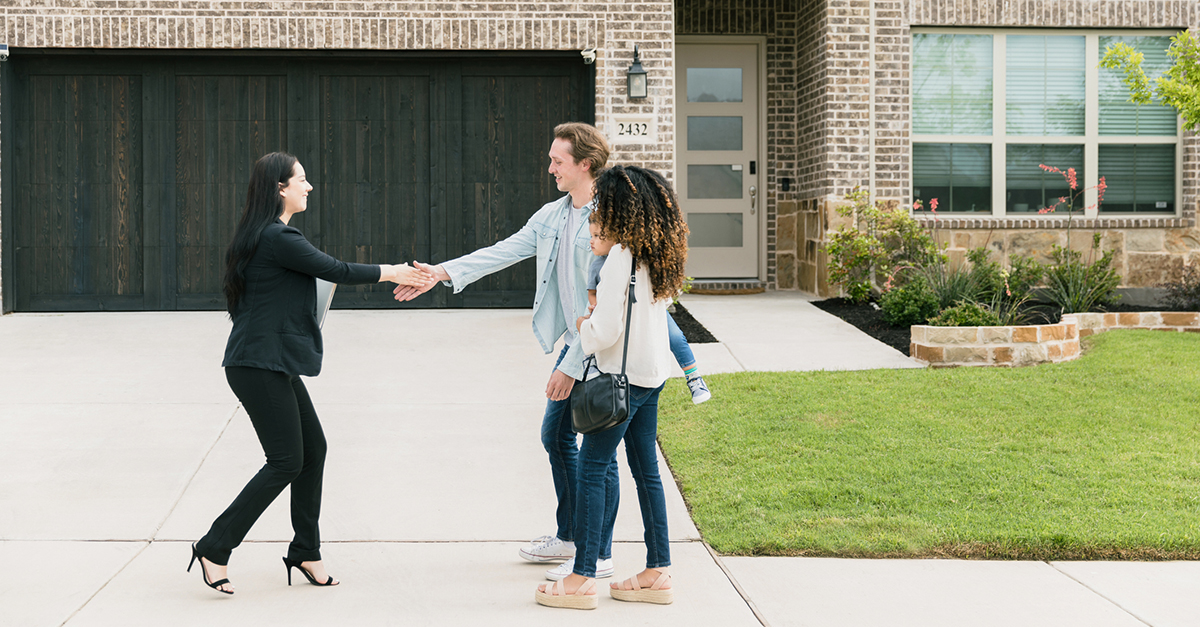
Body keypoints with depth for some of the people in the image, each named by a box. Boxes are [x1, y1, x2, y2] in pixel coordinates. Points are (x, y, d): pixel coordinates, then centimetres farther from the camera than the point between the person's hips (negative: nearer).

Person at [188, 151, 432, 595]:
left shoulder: (274, 236, 15)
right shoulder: (276, 238, -17)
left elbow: (327, 273, 19)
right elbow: (334, 270, -12)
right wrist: (390, 273, 1)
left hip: (274, 363, 10)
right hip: (258, 366, -10)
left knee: (313, 449, 12)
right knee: (285, 462, -7)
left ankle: (305, 551, 22)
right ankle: (214, 548, -1)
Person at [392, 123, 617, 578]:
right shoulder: (551, 217, 10)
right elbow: (502, 252, 11)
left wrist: (572, 367, -20)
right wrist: (442, 272, 1)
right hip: (573, 346, 9)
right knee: (556, 436, 18)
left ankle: (600, 555, 10)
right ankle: (569, 536, 33)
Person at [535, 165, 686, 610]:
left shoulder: (621, 257, -18)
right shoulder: (656, 255, 8)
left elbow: (607, 329, -20)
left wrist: (582, 327, 0)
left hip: (625, 376, -9)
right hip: (653, 373, 9)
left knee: (592, 467, -4)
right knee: (645, 469, 13)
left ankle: (582, 579, -2)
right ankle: (657, 572, 16)